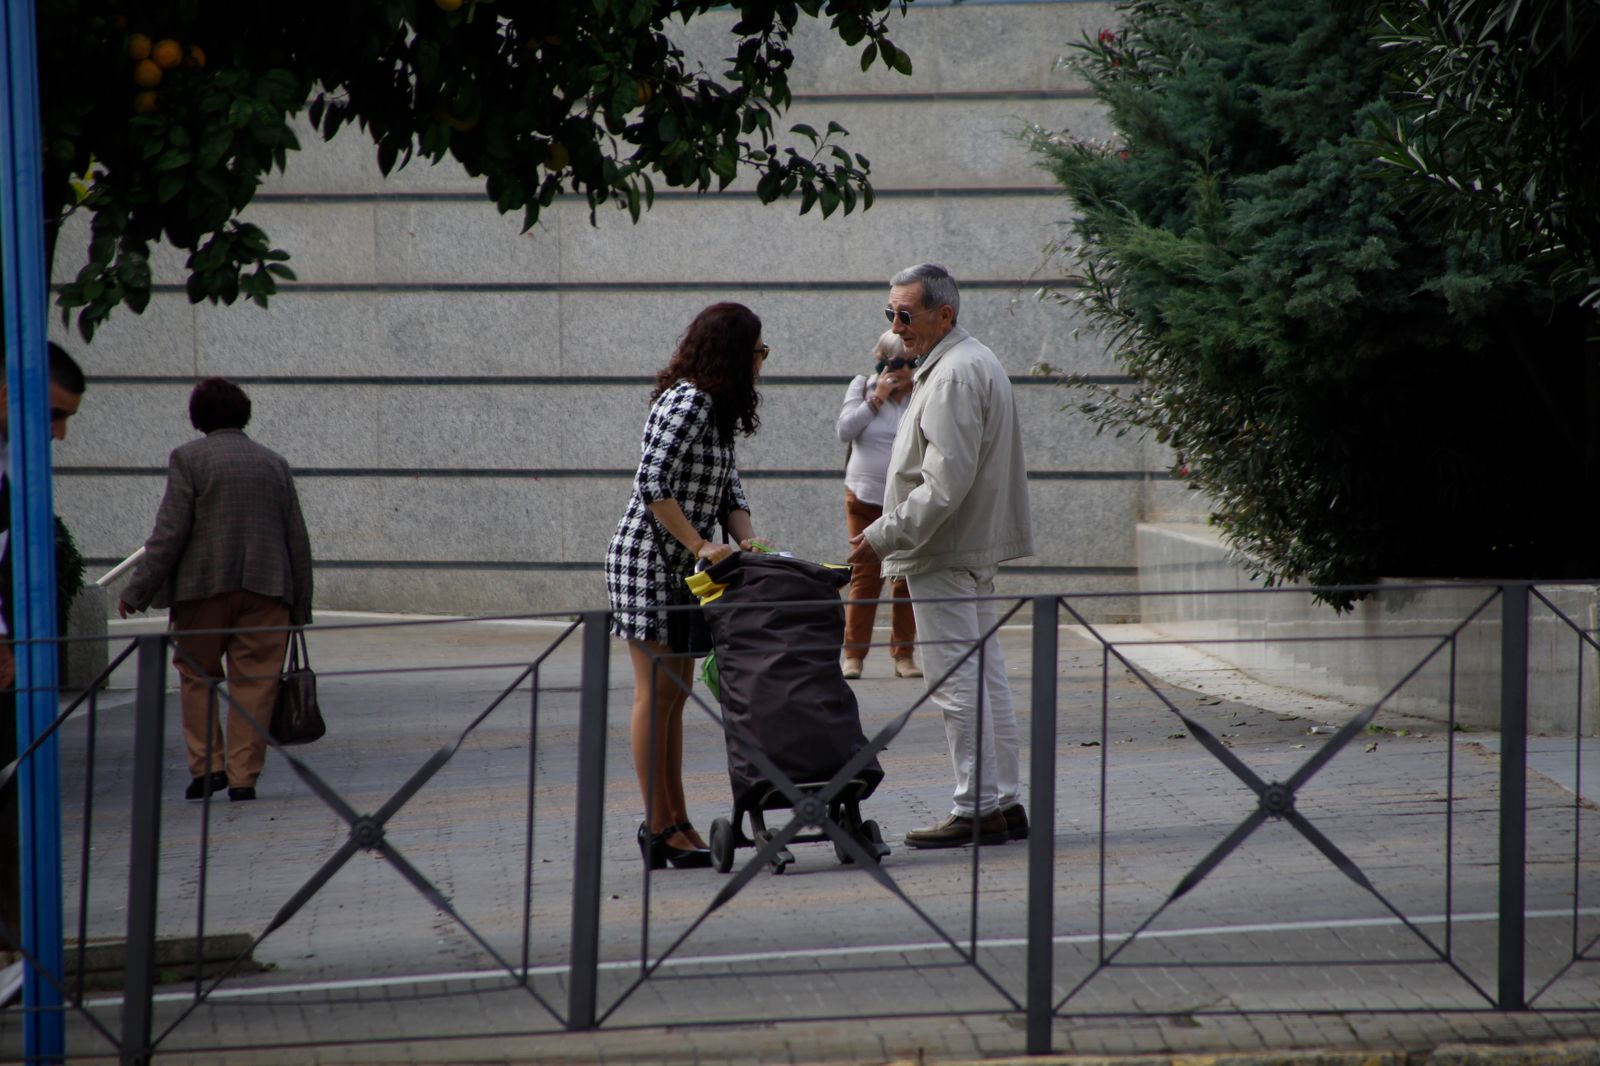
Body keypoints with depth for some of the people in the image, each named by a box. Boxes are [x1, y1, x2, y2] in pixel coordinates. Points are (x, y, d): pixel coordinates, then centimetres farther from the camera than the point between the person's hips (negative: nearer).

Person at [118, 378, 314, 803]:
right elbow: (298, 539, 12)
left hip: (203, 590, -2)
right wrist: (301, 605, 17)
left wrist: (137, 591, -5)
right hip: (267, 590, 3)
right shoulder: (274, 463, 12)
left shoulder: (188, 458, -1)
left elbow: (170, 532, -8)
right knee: (254, 683, 3)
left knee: (197, 677, 11)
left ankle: (206, 765, 0)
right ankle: (243, 776, -2)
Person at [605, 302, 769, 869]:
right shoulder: (688, 403, -16)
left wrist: (748, 544, -5)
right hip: (647, 561, -10)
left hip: (680, 568, 10)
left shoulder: (715, 411, 14)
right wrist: (700, 544, -23)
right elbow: (652, 485, -23)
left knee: (674, 695, 11)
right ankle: (658, 827, -2)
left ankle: (677, 823, 14)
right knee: (655, 693, -6)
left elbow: (730, 490, 12)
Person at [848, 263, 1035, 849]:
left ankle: (977, 808, -7)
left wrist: (884, 536, -18)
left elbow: (945, 483, -23)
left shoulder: (954, 374, -17)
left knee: (957, 682, -8)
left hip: (945, 557, -11)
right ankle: (1005, 801, 15)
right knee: (986, 677, 12)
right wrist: (893, 537, 22)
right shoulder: (975, 362, 17)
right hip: (975, 548, 11)